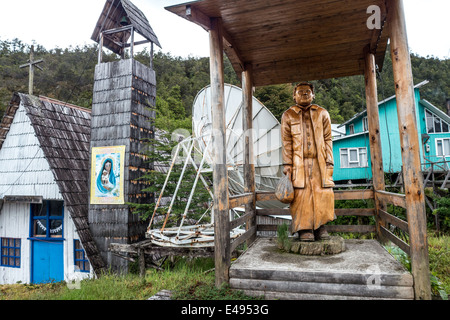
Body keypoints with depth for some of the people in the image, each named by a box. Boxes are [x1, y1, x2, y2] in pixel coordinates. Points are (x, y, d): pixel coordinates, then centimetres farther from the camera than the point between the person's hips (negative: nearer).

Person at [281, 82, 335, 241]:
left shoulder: (322, 113, 15)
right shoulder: (288, 115, 11)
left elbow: (327, 139, 11)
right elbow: (286, 142, 4)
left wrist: (329, 162, 2)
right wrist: (287, 164, -5)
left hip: (319, 162, 2)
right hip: (299, 162, -2)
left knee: (323, 194, -3)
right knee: (301, 194, -6)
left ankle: (320, 227, 9)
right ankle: (304, 229, 2)